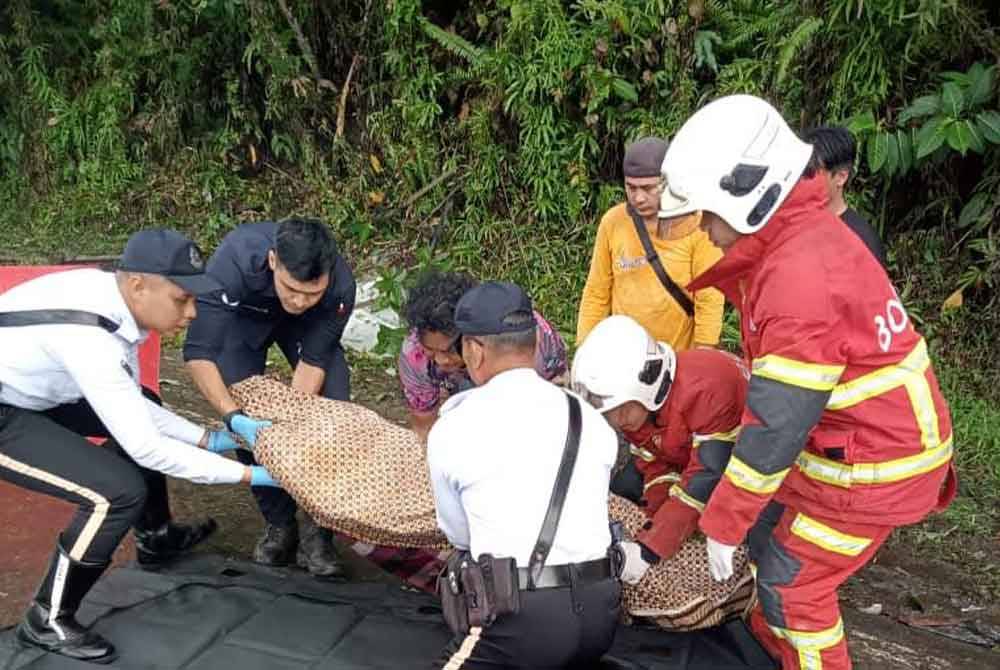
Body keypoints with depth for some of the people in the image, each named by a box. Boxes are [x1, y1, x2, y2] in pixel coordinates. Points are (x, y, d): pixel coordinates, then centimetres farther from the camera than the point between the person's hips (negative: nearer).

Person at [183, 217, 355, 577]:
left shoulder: (341, 285, -38)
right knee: (250, 419, -12)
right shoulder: (233, 261, -43)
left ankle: (317, 530, -2)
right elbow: (199, 352, -38)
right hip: (242, 316, 0)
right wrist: (231, 413, -49)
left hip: (306, 328, 1)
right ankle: (279, 523, 8)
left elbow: (313, 359, -25)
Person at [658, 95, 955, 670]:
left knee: (792, 583, 3)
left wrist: (722, 524, -17)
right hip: (843, 441, 9)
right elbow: (778, 396, 7)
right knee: (769, 535, 21)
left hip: (873, 465, -9)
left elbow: (776, 427, -28)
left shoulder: (802, 276, -31)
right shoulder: (796, 236, 1)